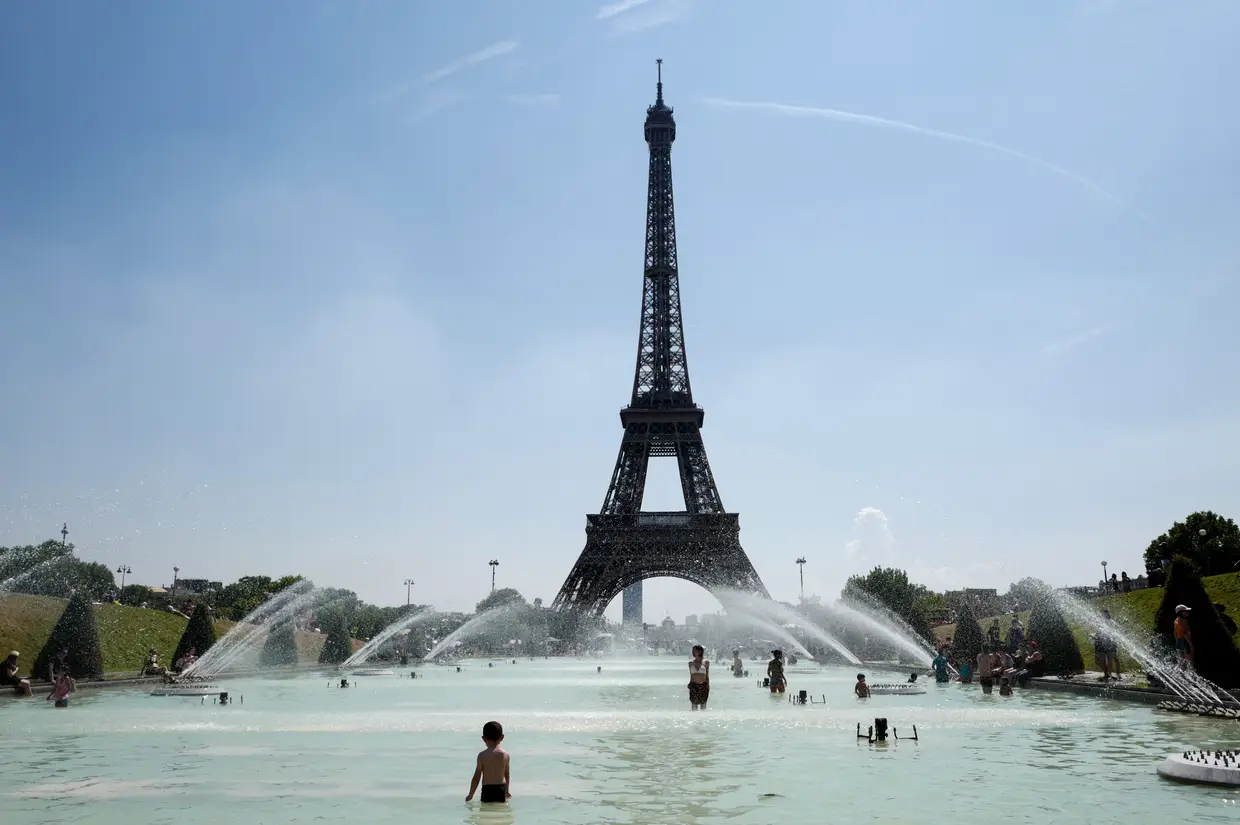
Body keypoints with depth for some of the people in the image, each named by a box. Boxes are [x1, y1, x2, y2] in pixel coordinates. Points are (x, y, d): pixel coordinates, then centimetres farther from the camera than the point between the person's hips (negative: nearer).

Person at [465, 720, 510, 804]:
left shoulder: (482, 755, -7)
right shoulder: (505, 754, 2)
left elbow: (476, 777, -4)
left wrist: (470, 795, 8)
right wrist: (507, 791, 28)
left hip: (487, 790, -3)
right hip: (501, 789, 3)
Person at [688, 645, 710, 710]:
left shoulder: (706, 662, 3)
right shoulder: (691, 662, 7)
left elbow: (707, 676, 6)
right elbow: (691, 675, 12)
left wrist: (708, 687, 3)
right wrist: (690, 685, 11)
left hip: (703, 686, -1)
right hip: (693, 686, 1)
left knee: (703, 706, 3)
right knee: (694, 705, 0)